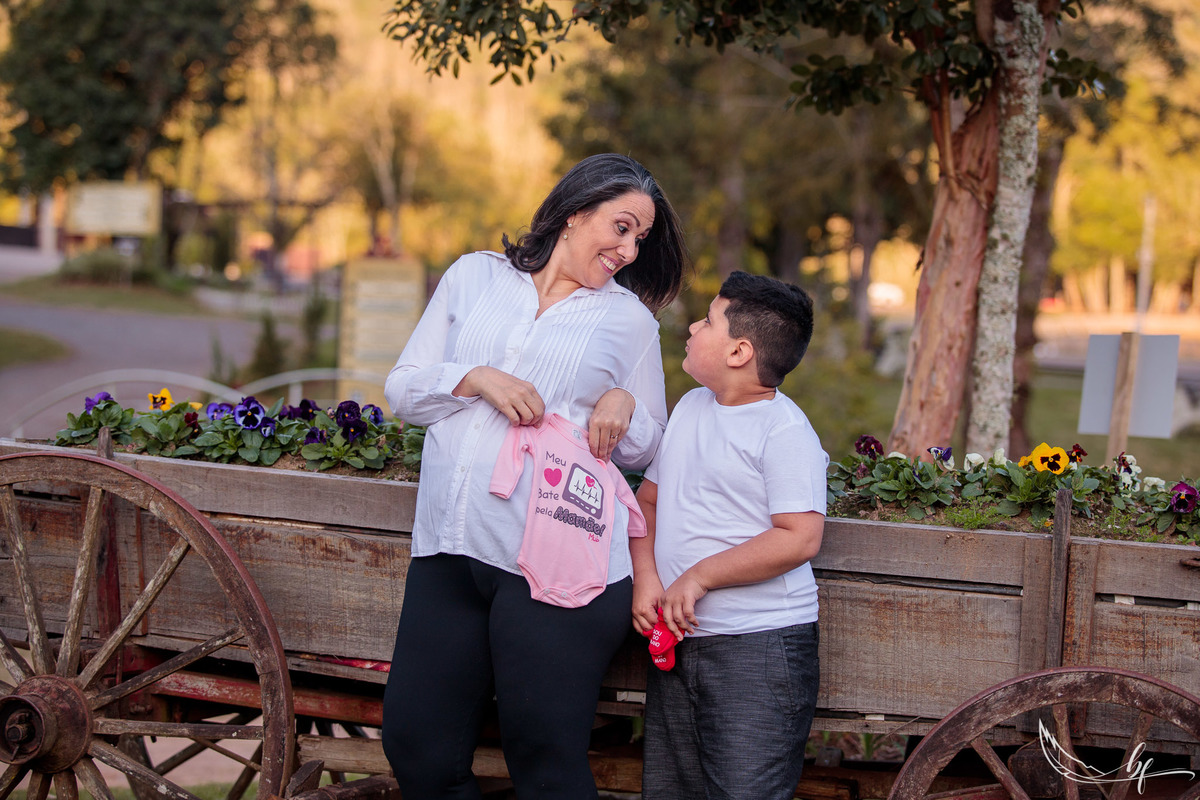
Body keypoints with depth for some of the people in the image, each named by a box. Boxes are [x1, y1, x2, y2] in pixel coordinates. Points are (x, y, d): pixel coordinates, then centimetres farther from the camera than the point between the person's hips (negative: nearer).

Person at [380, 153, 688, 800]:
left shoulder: (630, 318, 12)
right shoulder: (475, 277, 14)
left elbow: (646, 450, 16)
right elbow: (402, 389, 11)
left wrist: (624, 405, -6)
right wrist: (475, 378, -8)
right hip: (449, 550, 2)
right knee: (414, 745, 2)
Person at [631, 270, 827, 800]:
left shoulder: (784, 430, -12)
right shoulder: (691, 407, 13)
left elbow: (799, 538, -20)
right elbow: (649, 498, 18)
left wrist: (700, 576, -17)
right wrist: (644, 577, 0)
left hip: (760, 644, -8)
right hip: (678, 638, 8)